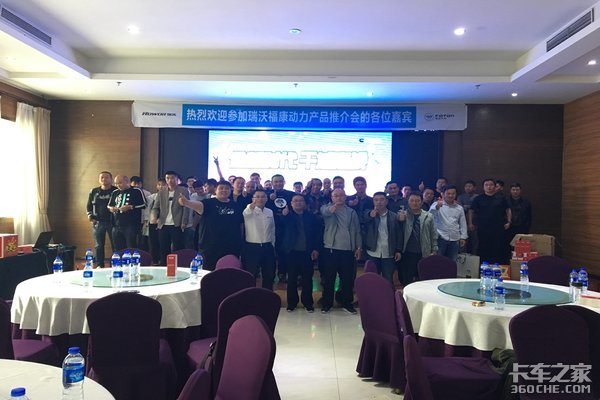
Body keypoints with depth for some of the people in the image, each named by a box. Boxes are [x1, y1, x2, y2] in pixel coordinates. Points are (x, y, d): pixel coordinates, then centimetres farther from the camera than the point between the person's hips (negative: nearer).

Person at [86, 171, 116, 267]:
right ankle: (99, 266, 15)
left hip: (112, 222, -3)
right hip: (98, 222, 3)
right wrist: (90, 215, 3)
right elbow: (89, 206, 17)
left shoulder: (116, 191, 0)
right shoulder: (94, 191, 11)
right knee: (98, 246, 7)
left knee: (115, 245, -1)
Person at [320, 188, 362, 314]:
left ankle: (347, 303, 21)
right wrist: (332, 208, -46)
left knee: (347, 278, 7)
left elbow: (356, 231, 12)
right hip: (330, 248, -2)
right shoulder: (326, 208, 2)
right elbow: (325, 211, -24)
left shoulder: (351, 212, 10)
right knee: (329, 277, 5)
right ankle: (327, 303, 17)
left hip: (348, 249, 2)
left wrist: (358, 247, 5)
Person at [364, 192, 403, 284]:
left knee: (388, 280, 7)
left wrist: (398, 250, 1)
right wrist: (371, 216, -30)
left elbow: (399, 235, 6)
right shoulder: (369, 215, 2)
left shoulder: (394, 216, 4)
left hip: (389, 254, 0)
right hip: (373, 253, 0)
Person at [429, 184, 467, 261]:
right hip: (440, 238, -4)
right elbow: (430, 214, -20)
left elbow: (463, 224, 16)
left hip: (455, 239, 4)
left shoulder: (459, 208, 13)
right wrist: (437, 207, -40)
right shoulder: (437, 205, -1)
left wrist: (463, 237, 9)